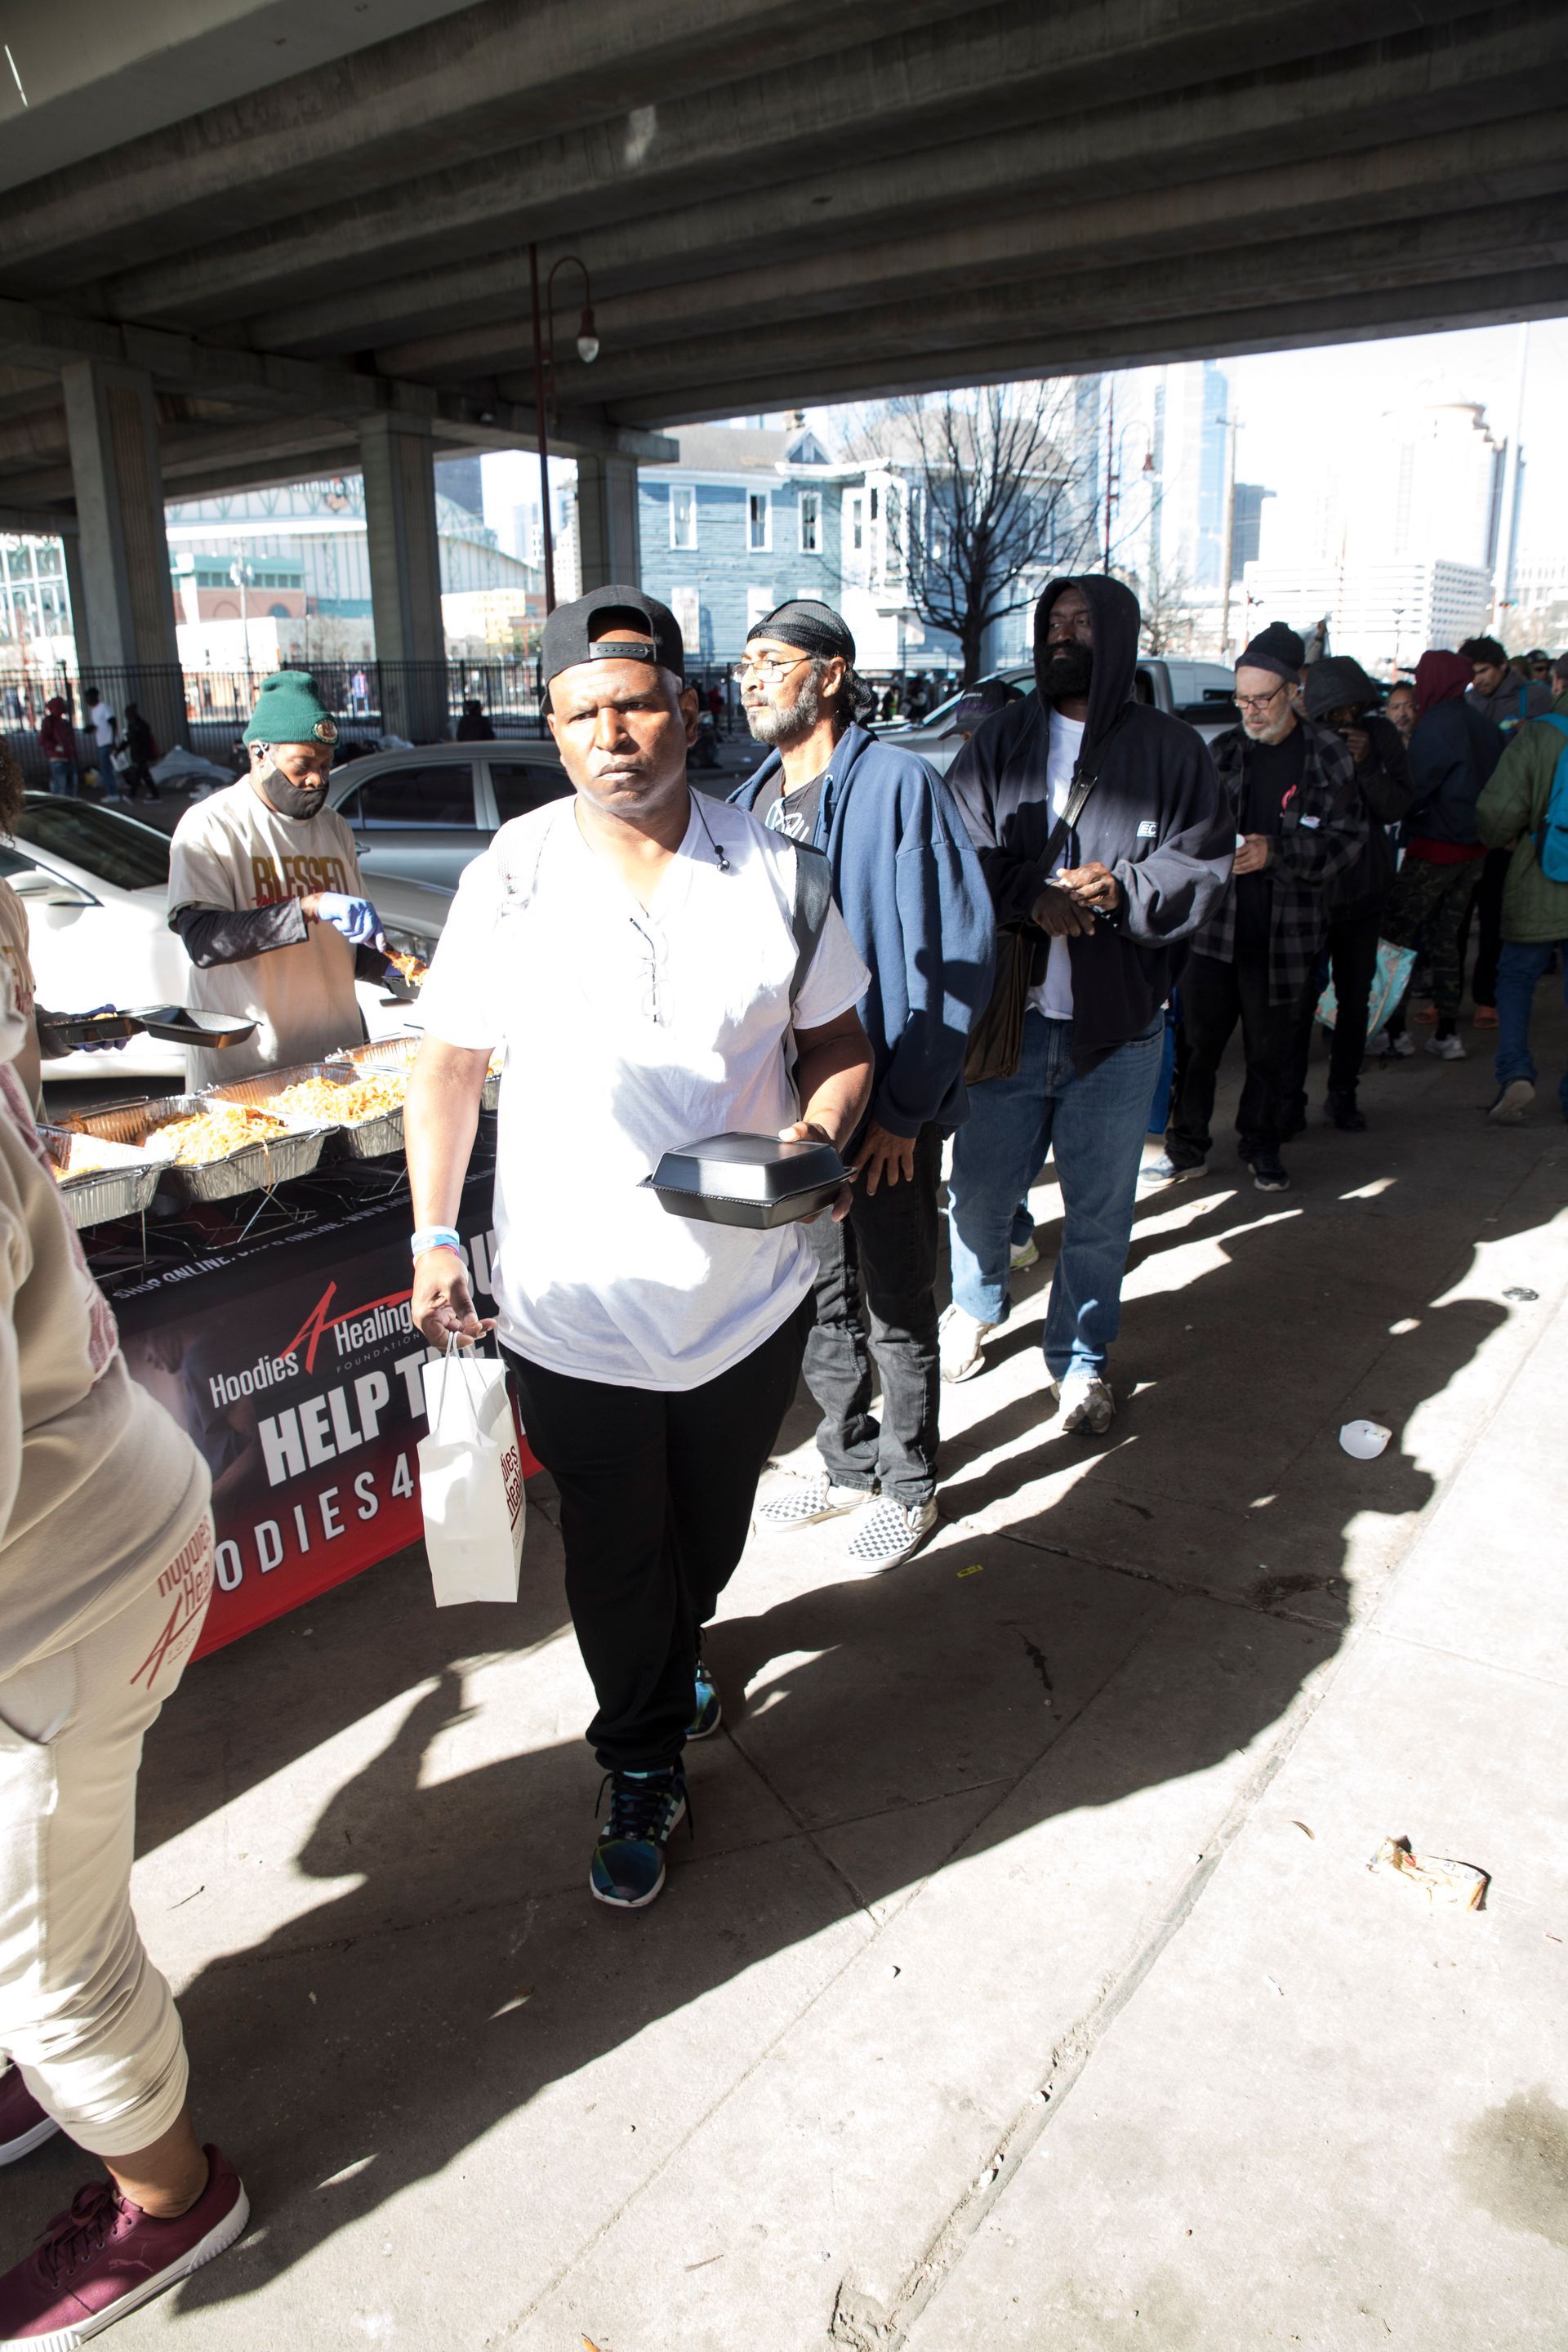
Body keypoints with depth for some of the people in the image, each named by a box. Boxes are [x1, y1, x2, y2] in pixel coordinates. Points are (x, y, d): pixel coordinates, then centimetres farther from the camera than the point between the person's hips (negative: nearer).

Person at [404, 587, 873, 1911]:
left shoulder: (776, 874, -5)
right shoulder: (510, 880, -8)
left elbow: (838, 1043, 5)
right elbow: (451, 1066, 1)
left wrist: (819, 1134, -15)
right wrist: (434, 1234, -4)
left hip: (748, 1293, 2)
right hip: (575, 1305, -2)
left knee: (711, 1531, 24)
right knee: (614, 1552, 13)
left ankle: (670, 1660, 57)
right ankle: (645, 1772, 38)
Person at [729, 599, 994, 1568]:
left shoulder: (896, 783, -13)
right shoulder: (755, 800, 10)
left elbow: (954, 954, -16)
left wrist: (905, 1108, -18)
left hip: (886, 1114, -6)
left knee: (897, 1310, 9)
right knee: (821, 1302, 18)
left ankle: (910, 1488, 28)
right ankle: (848, 1466, 37)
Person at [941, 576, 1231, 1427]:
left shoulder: (1171, 750, 3)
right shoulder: (1000, 740, 7)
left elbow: (1201, 870, -2)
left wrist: (1115, 890, -17)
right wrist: (1033, 897, -17)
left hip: (1119, 1026, -1)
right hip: (1009, 1013, 1)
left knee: (1100, 1208, 8)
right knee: (979, 1189, 11)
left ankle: (1081, 1358, 28)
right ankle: (975, 1305, 41)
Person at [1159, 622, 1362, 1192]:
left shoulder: (1327, 757, -1)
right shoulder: (1222, 752, 7)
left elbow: (1347, 839, -4)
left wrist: (1276, 852, -17)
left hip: (1285, 934, -2)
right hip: (1213, 926, 2)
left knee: (1270, 1050, 9)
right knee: (1197, 1043, 4)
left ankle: (1262, 1148, 27)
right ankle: (1186, 1148, 19)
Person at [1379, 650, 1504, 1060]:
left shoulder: (1436, 727, -17)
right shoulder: (1483, 723, 8)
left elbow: (1412, 792, -18)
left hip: (1435, 849, -8)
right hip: (1474, 849, 8)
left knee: (1395, 934, 0)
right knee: (1447, 937, 13)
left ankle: (1392, 1030, 1)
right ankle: (1447, 1033, 13)